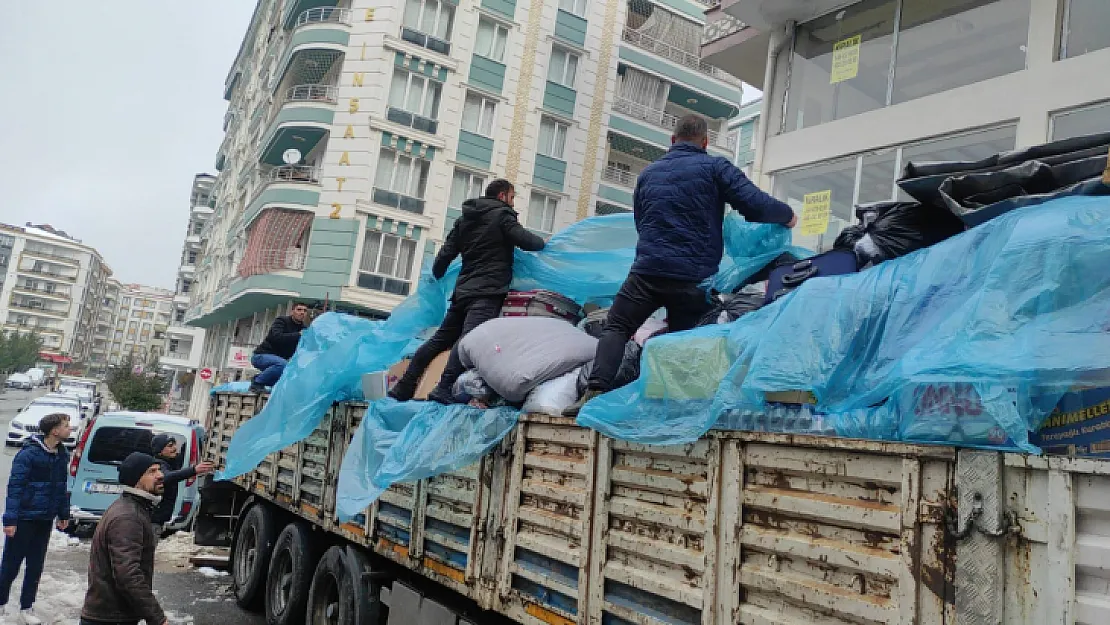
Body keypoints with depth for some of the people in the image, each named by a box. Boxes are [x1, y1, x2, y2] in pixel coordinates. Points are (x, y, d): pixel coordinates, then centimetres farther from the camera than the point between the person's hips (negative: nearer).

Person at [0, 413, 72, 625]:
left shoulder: (61, 455, 6)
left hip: (45, 520, 6)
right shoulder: (29, 453, -16)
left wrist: (63, 514, 15)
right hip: (24, 518, -6)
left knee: (35, 566, 12)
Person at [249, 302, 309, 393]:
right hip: (261, 356, -8)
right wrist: (298, 335, -34)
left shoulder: (303, 329, 8)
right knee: (282, 364, -35)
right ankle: (257, 383, -15)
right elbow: (277, 337, -30)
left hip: (279, 358, 8)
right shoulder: (281, 321, -11)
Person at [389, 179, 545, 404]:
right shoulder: (502, 215, 2)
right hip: (488, 292, -8)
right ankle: (443, 390, -35)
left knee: (440, 339, 13)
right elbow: (527, 241, -9)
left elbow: (446, 253, 20)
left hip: (463, 290, 8)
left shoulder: (464, 219, 22)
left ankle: (404, 387, 11)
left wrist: (437, 275, 37)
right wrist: (542, 242, 13)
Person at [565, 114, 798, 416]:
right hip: (695, 277, -1)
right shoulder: (715, 167, 2)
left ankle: (596, 391, -11)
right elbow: (755, 205, -6)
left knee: (616, 327, 7)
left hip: (648, 270, 2)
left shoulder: (648, 173, 16)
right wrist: (788, 215, 13)